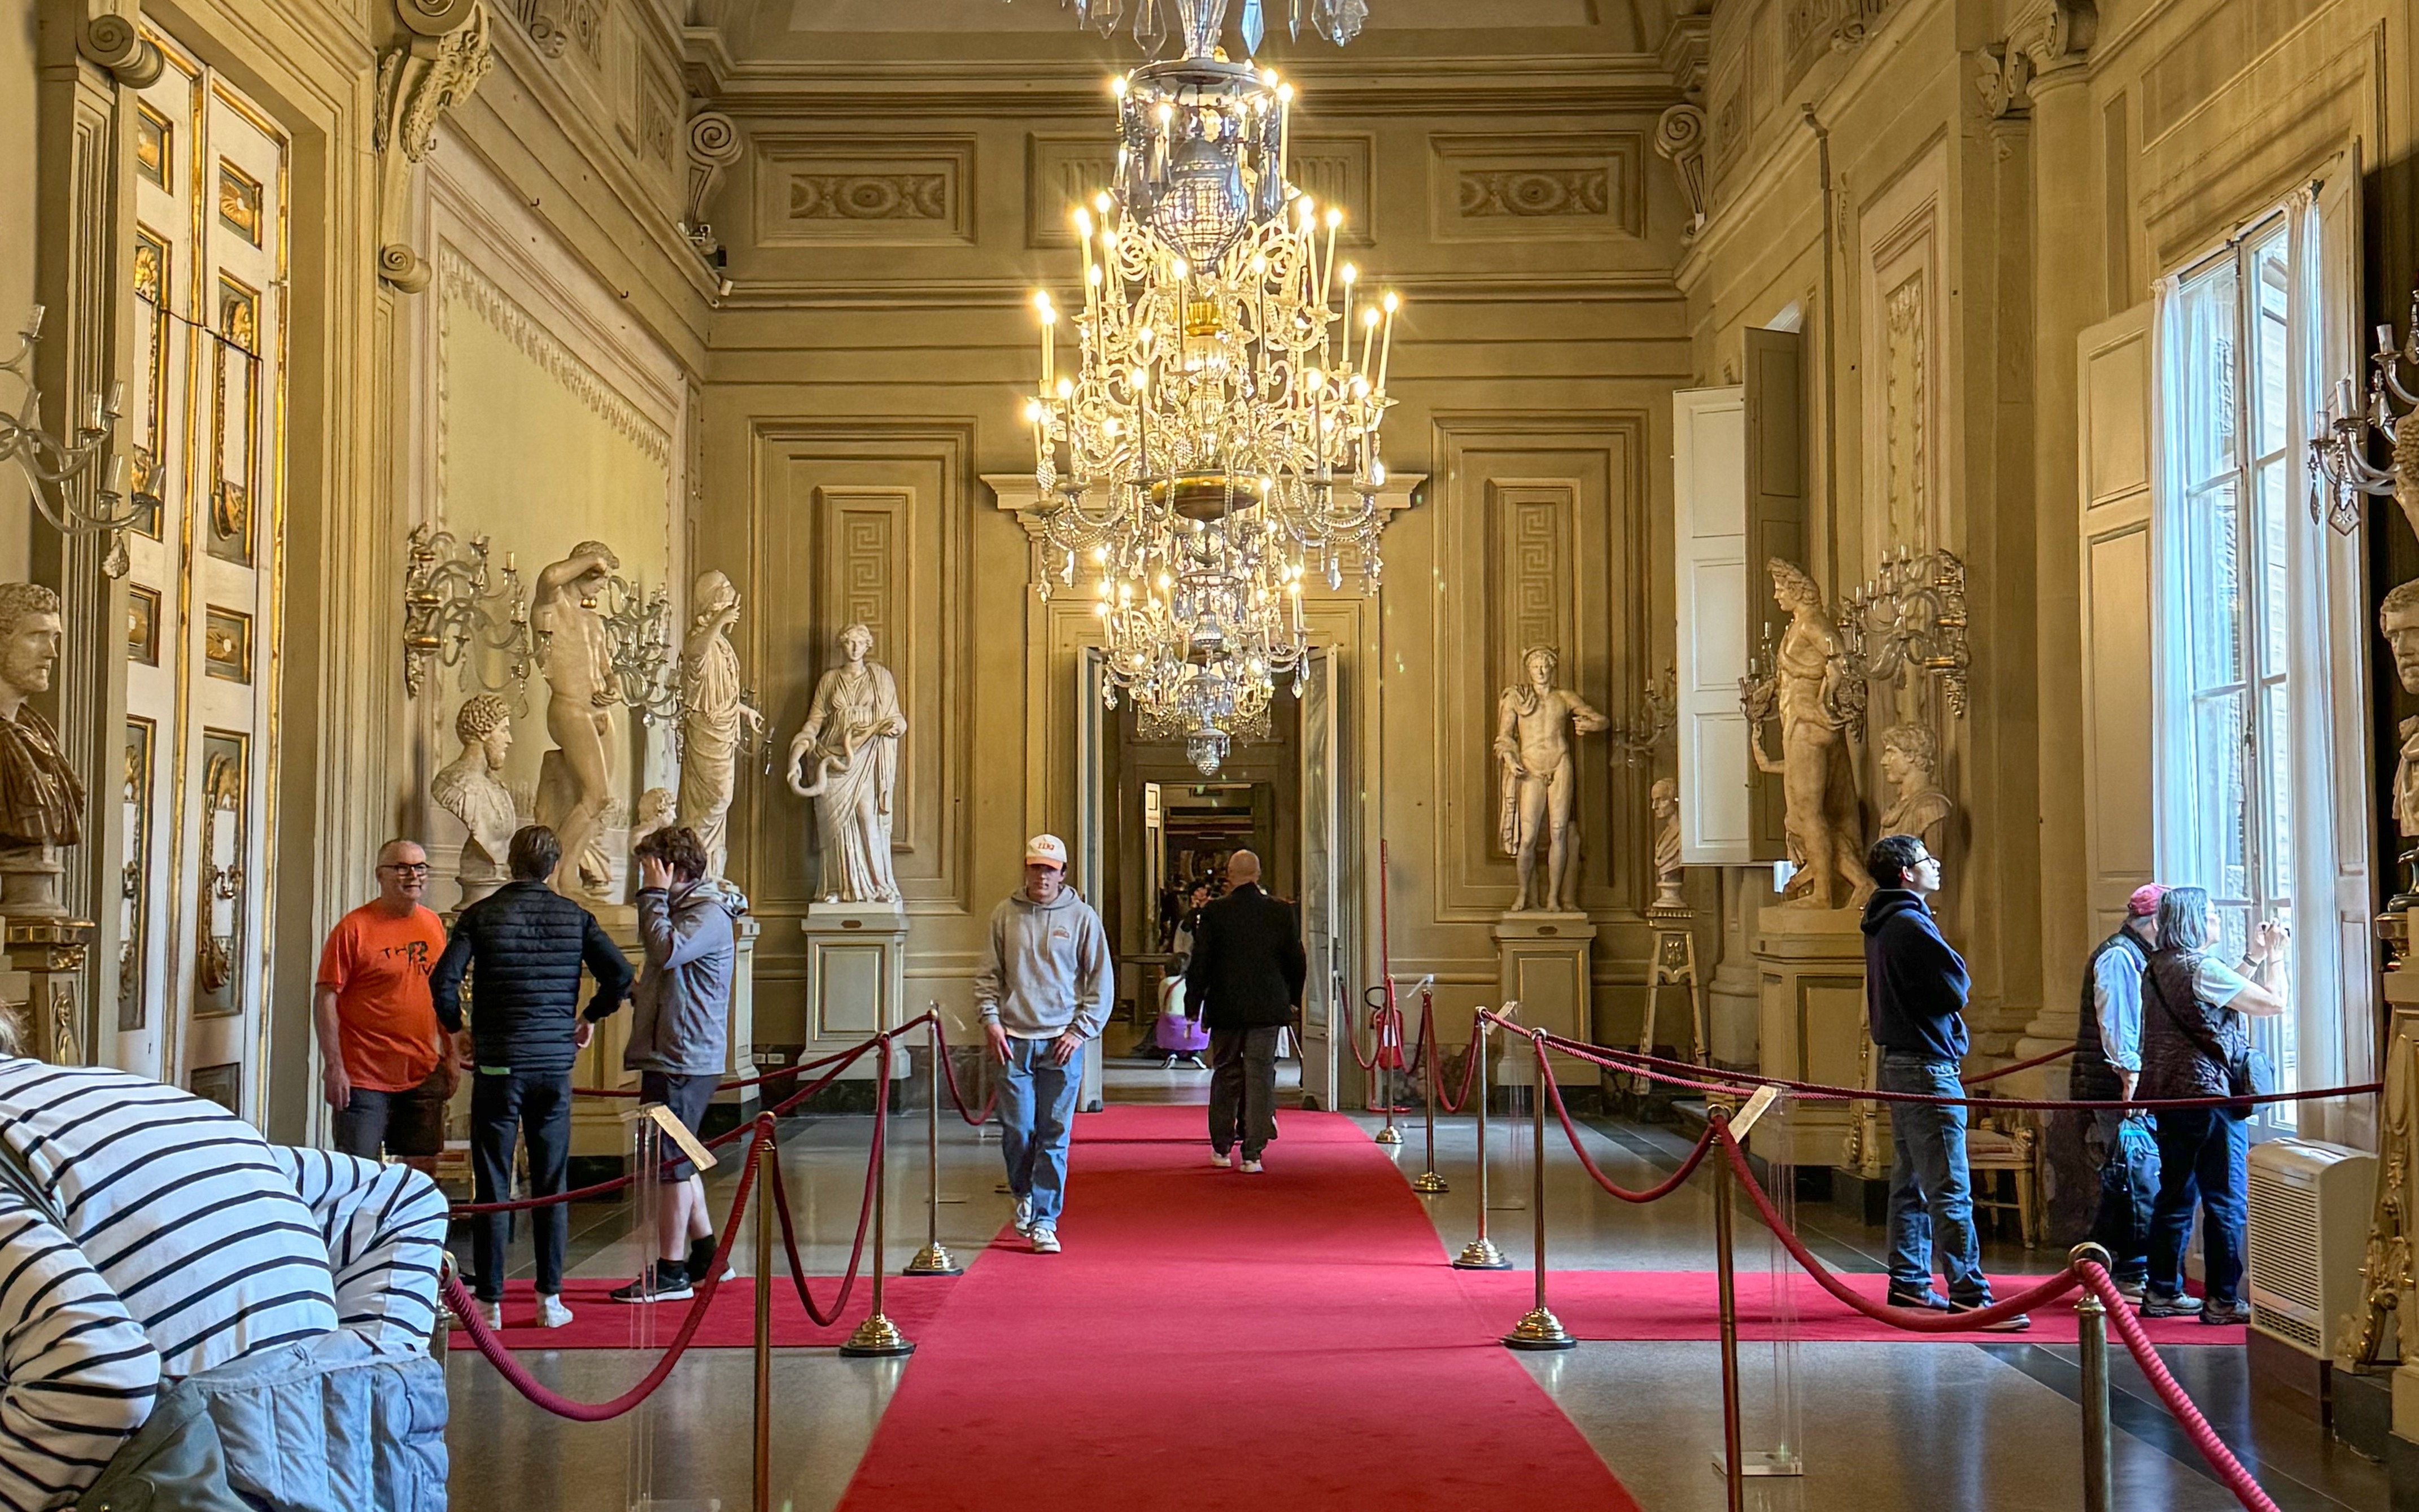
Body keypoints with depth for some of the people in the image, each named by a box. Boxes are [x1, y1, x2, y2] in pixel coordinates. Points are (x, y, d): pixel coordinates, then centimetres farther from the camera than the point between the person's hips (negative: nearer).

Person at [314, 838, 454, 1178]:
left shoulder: (434, 926, 10)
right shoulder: (354, 928, -8)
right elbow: (325, 999, -10)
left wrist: (449, 1058, 16)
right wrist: (333, 1066, -15)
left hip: (423, 1074, 6)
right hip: (364, 1076, -6)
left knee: (423, 1168, 9)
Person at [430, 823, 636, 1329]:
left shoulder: (480, 915, -2)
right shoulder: (574, 916, 3)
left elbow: (443, 980, -12)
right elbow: (620, 974, 0)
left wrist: (457, 1028, 6)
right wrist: (590, 1017, 16)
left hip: (498, 1064, -2)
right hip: (555, 1064, 2)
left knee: (492, 1186, 3)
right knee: (551, 1185, 9)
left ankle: (489, 1302, 5)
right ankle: (550, 1298, 11)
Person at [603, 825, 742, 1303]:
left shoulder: (710, 914, -13)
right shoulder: (682, 907, 19)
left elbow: (666, 950, -29)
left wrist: (654, 895, -17)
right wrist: (637, 994, 7)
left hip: (685, 1060, -11)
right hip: (669, 1055, 11)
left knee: (673, 1162, -6)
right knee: (679, 1161, 16)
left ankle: (670, 1272, 0)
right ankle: (705, 1255, 26)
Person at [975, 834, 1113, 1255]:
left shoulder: (1082, 917, 2)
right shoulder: (1005, 914, 6)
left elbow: (1102, 982, 6)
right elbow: (988, 974, 10)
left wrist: (1081, 1031, -2)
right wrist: (990, 1019, -2)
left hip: (1062, 1042, -1)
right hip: (1013, 1040, 1)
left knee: (1055, 1135, -2)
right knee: (1016, 1129, 2)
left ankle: (1044, 1221, 5)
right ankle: (1025, 1196, 29)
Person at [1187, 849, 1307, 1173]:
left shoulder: (1213, 913, -8)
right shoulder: (1282, 913, -2)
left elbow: (1199, 965, -6)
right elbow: (1298, 963, 5)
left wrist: (1193, 1007, 3)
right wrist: (1292, 999, 19)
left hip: (1225, 1009, 0)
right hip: (1268, 1009, 0)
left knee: (1226, 1074, 14)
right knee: (1260, 1076, 3)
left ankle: (1222, 1147, 21)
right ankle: (1252, 1153, 0)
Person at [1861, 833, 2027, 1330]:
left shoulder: (1883, 923, 14)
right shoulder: (1910, 923, -17)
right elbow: (1956, 988, -16)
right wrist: (1957, 980, 3)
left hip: (1899, 1061, 10)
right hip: (1927, 1065, -10)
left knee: (1910, 1181, 14)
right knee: (1949, 1189, -10)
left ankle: (1909, 1284, 19)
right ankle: (1969, 1295, -11)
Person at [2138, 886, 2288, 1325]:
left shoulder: (2158, 967, 12)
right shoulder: (2200, 968, -16)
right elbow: (2273, 1004, -11)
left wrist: (2253, 958, 22)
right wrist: (2272, 960, 4)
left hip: (2169, 1097, 9)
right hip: (2207, 1095, -9)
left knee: (2176, 1196, 14)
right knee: (2226, 1202, -2)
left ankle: (2162, 1292, 18)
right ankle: (2222, 1300, 0)